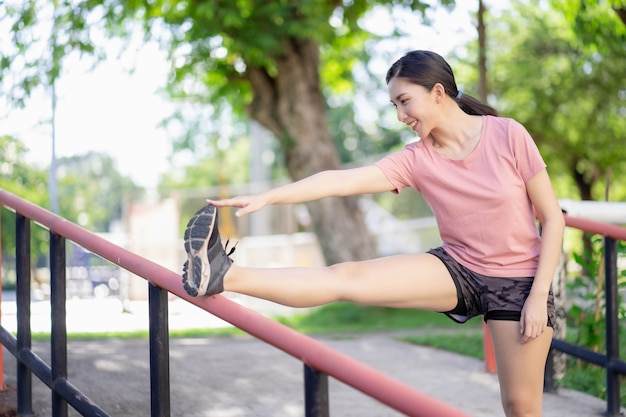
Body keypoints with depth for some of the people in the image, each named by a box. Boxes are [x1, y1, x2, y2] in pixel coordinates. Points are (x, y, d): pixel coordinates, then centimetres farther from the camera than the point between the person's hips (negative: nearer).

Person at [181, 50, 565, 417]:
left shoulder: (508, 136, -13)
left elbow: (552, 217, -9)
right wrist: (267, 197, -27)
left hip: (518, 280, -2)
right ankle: (227, 276, -21)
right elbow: (341, 180, -16)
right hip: (458, 270, 2)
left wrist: (539, 296, -14)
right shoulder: (416, 159, -6)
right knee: (348, 277, -14)